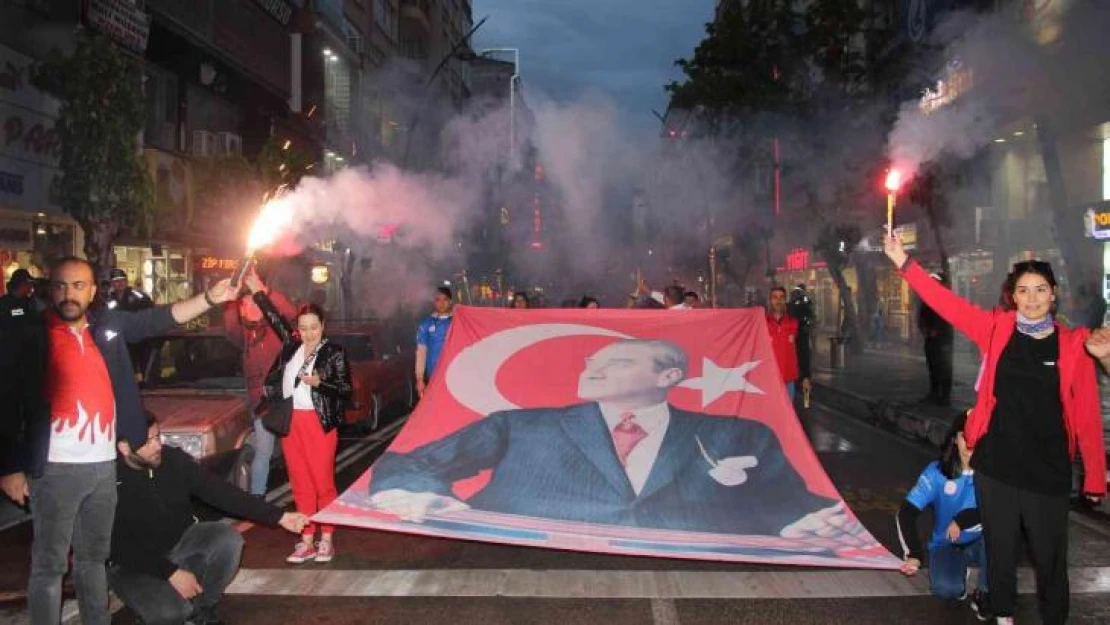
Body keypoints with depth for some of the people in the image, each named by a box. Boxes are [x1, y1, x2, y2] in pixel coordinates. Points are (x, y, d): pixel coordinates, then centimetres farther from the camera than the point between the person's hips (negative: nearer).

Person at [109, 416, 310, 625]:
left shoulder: (174, 459, -11)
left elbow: (219, 491, -11)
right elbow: (119, 546, -22)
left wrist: (278, 517, -15)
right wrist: (170, 572, -26)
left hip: (180, 541, 5)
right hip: (134, 562, -4)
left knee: (228, 540, -24)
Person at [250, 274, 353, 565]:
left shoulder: (334, 352, -2)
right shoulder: (292, 345, 10)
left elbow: (346, 389, -3)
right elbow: (275, 319, 23)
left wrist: (319, 382, -17)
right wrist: (257, 291, 25)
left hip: (319, 422, -4)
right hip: (291, 421, 4)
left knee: (323, 482, -1)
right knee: (300, 484, 7)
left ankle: (327, 540, 10)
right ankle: (307, 541, 14)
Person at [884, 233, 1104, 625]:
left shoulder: (1073, 344, -4)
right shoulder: (997, 329, -2)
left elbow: (1087, 415, -3)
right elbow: (947, 303, -6)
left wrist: (1095, 476, -4)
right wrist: (904, 262, -13)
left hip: (1048, 471, -1)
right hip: (995, 465, 1)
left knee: (1050, 558, 10)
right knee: (1001, 550, 16)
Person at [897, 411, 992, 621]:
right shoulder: (937, 472, -17)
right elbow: (906, 513, -22)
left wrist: (962, 521, -31)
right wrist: (913, 555, -34)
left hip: (981, 543, 1)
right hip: (946, 545, -1)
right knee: (946, 588, -29)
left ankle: (984, 593, -7)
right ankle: (960, 575, 12)